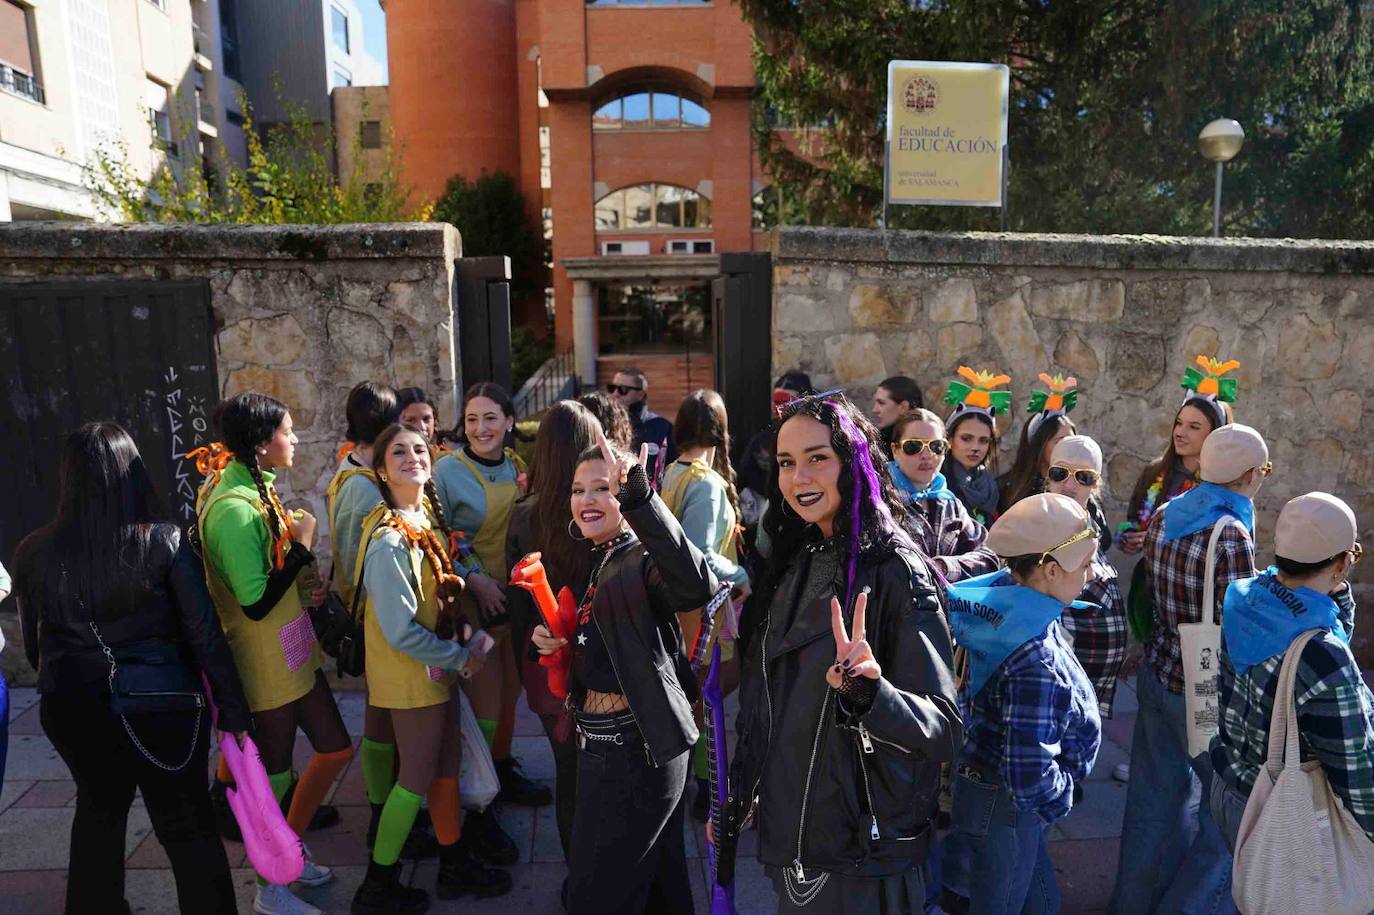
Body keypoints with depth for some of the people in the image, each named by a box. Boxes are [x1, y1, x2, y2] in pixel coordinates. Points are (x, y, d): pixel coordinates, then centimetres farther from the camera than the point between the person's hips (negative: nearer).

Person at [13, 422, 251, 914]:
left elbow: (32, 643, 6)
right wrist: (232, 707, -4)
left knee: (98, 810, 27)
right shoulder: (165, 541, -16)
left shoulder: (34, 552, -7)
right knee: (186, 823, 12)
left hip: (74, 708, 4)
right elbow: (204, 633, -13)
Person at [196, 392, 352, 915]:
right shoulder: (233, 509, -24)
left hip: (293, 651, 9)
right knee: (274, 775, 9)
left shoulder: (257, 487, 6)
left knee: (335, 749, 17)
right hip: (265, 663, -9)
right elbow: (255, 602, -25)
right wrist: (301, 545, -19)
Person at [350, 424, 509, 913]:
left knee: (447, 767, 19)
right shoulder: (389, 541, -25)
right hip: (411, 675, -8)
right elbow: (401, 632, -26)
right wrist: (460, 657, -15)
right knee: (418, 779, 7)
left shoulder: (425, 522, 3)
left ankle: (456, 866, 36)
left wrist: (463, 641, 1)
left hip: (433, 669, 8)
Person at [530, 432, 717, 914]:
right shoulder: (595, 560, 9)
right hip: (601, 744, 9)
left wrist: (639, 497, -48)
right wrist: (552, 639, 0)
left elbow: (696, 586, -42)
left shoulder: (644, 559, -17)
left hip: (637, 752, -8)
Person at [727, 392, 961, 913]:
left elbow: (944, 727, -21)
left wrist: (869, 692, -39)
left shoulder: (894, 569, -19)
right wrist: (740, 790, 18)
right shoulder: (798, 561, 1)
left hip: (858, 851, -6)